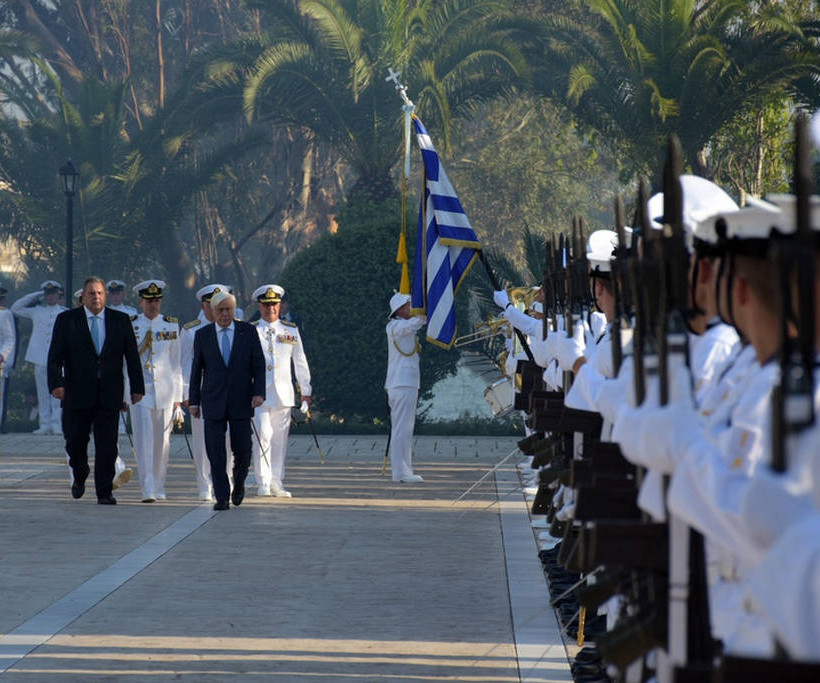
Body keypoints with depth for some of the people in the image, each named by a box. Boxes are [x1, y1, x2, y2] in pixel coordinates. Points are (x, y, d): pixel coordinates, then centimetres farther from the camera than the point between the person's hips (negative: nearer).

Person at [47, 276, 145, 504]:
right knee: (75, 441, 4)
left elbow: (132, 356, 8)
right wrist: (56, 383, -15)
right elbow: (55, 356, -1)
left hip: (109, 395, 0)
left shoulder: (120, 321, 7)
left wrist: (137, 388, 2)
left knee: (107, 446, -2)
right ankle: (80, 476, 32)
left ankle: (104, 492, 4)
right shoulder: (66, 320, 4)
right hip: (77, 394, 0)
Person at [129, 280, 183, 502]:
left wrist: (178, 398, 7)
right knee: (144, 440, -10)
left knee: (162, 442, 7)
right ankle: (148, 489, -14)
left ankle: (159, 487, 19)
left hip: (165, 391, 2)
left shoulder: (171, 326, 7)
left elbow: (176, 364, 9)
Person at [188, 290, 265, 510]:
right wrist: (193, 400, 5)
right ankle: (222, 497, -2)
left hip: (241, 401, 0)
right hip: (213, 402, 0)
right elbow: (196, 369, 9)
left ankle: (239, 484, 29)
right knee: (215, 452, -5)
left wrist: (259, 392, -8)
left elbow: (259, 364, 4)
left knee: (242, 449, 2)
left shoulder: (248, 331, 4)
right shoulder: (202, 335, 6)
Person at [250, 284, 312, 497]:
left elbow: (300, 362, 15)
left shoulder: (291, 331, 10)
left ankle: (276, 483, 11)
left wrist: (306, 391, 14)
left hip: (284, 393, 3)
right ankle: (263, 482, -10)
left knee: (280, 439, 5)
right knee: (263, 435, -12)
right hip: (259, 393, -3)